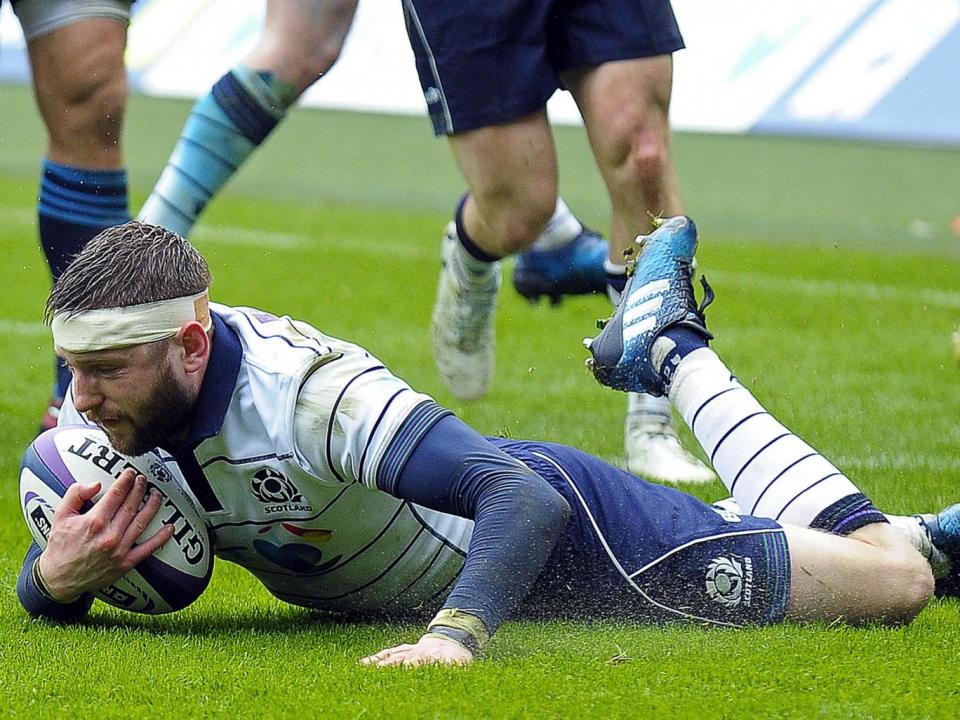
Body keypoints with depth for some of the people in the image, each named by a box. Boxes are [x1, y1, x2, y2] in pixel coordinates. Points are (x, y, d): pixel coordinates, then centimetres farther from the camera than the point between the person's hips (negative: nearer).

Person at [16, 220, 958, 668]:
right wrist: (56, 575, -31)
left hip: (564, 529, -7)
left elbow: (526, 500, -46)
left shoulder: (309, 393, -41)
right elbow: (46, 593, -7)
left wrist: (456, 635, -62)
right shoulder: (105, 406, -19)